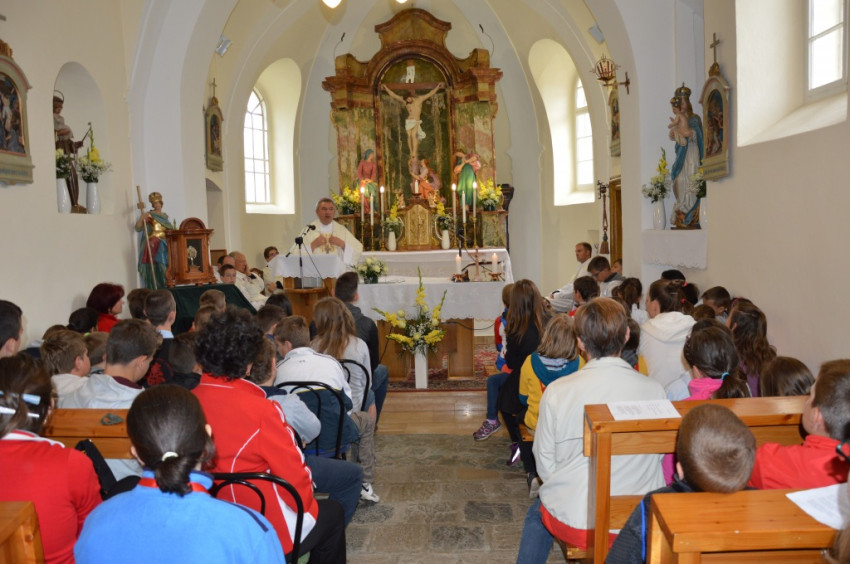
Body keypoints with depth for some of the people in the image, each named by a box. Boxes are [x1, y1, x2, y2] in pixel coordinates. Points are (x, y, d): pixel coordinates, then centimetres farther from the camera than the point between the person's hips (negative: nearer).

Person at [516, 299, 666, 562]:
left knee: (537, 512, 32)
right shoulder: (654, 390, -13)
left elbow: (545, 465, -7)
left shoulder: (557, 392, -16)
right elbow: (659, 456, 1)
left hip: (574, 524, -1)